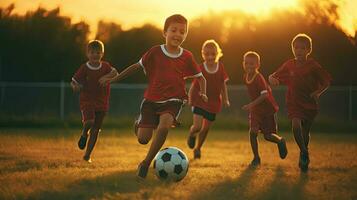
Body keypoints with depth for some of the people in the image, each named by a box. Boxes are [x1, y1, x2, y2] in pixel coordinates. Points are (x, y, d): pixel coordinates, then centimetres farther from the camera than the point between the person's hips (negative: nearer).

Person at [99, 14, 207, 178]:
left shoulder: (187, 58, -1)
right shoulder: (155, 52, -4)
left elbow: (200, 78, 10)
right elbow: (137, 66, 7)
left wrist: (203, 93, -10)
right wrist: (114, 79, 7)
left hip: (173, 100, 0)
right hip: (152, 99, 0)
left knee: (164, 127, -32)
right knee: (143, 139, -9)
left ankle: (146, 163, -16)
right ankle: (139, 123, 31)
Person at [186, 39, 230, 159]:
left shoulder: (220, 67, -4)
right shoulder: (200, 69, -12)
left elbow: (223, 84, 6)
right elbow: (194, 85, -4)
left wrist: (225, 99, 5)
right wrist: (190, 99, -5)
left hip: (214, 102, 3)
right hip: (199, 101, -3)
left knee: (206, 128, 13)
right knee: (197, 126, -17)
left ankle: (198, 148, 36)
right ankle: (191, 135, 20)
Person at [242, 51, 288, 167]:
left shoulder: (259, 78, -25)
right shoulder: (246, 77, -1)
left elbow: (265, 94, -33)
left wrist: (251, 105, -38)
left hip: (268, 109, -6)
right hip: (256, 110, 6)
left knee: (267, 136, -3)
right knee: (253, 132, -7)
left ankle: (281, 141, 30)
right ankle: (256, 158, 4)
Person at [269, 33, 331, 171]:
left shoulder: (313, 66, -10)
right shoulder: (289, 65, -3)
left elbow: (326, 82, -2)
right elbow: (275, 76, 5)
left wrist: (318, 92, -20)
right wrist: (272, 79, -19)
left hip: (310, 104, 0)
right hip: (294, 102, 1)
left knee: (305, 133, 10)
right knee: (296, 126, -24)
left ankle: (303, 160, 34)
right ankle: (304, 153, -4)